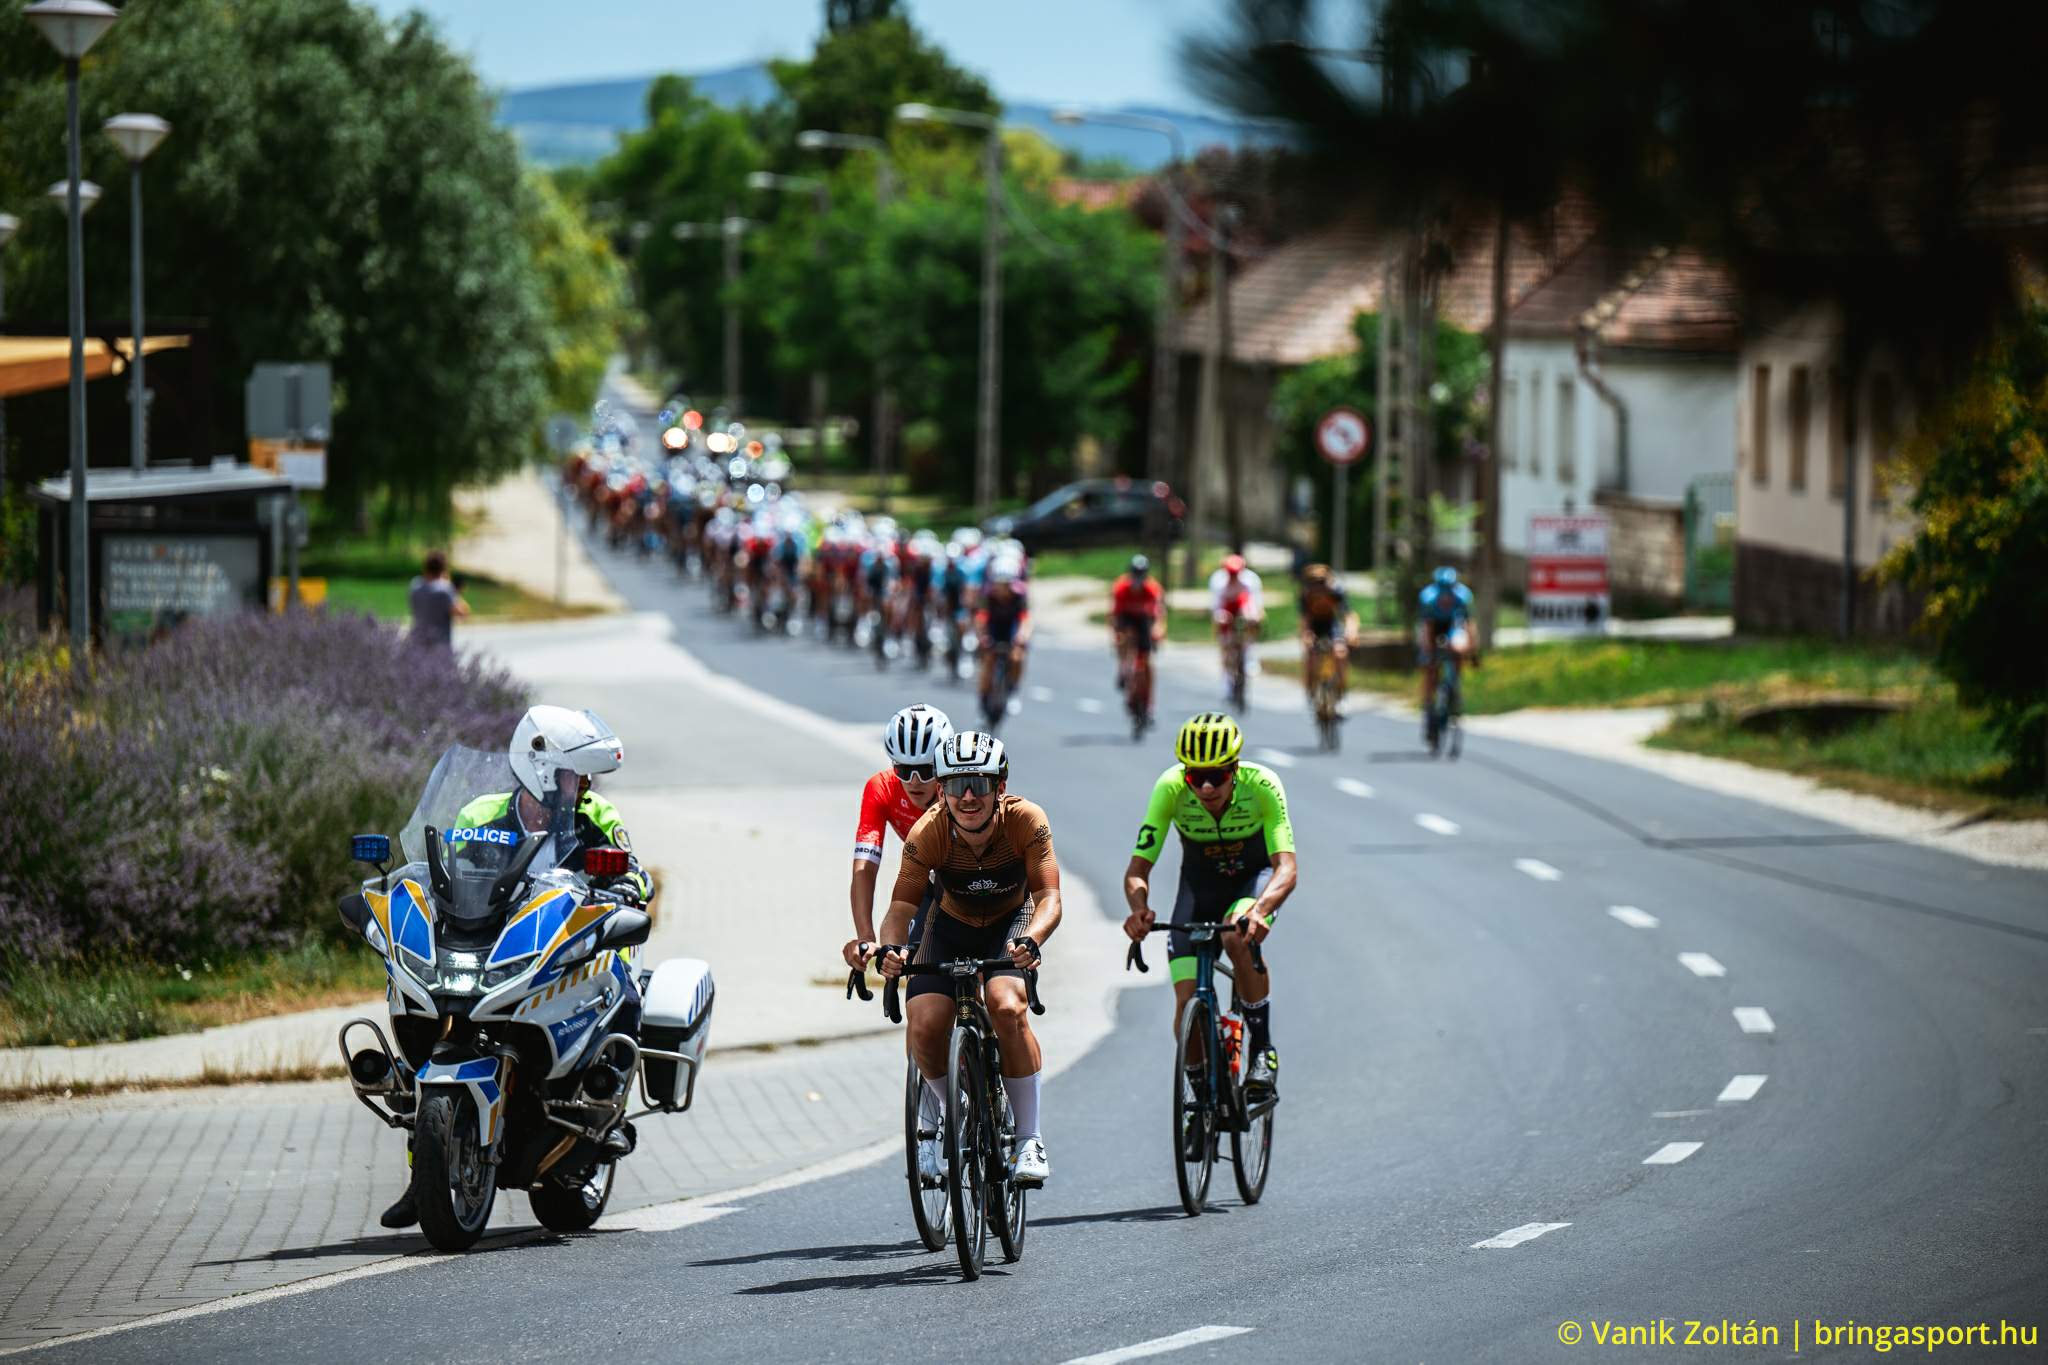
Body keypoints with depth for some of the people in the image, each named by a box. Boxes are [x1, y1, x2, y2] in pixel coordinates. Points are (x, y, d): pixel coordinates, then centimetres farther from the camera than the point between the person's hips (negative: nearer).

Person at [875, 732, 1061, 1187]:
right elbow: (902, 903, -28)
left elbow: (1049, 899, -31)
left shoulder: (1026, 821, -28)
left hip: (1011, 925, -1)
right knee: (924, 1026, -22)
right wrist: (889, 947, -50)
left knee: (1007, 1006, -31)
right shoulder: (928, 833, -27)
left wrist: (1029, 940, -53)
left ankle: (1030, 1137, -17)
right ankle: (943, 1118, 11)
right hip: (952, 928, 1)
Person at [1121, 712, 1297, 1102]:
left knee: (1239, 939, -36)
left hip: (1255, 878, -2)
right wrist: (1138, 908, -50)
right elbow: (1137, 868, -28)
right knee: (1188, 1005, -13)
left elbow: (1286, 868, -38)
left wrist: (1259, 910, -59)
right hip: (1200, 882, 2)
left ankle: (1263, 1048, -17)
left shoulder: (1262, 786, -31)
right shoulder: (1170, 788, -28)